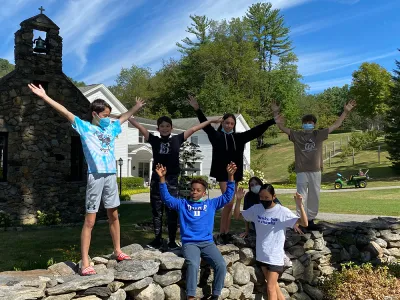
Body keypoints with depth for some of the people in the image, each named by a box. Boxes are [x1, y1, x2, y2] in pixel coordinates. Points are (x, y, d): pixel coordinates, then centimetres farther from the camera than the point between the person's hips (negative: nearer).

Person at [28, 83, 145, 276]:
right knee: (90, 220, -4)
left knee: (113, 215, 16)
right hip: (96, 176, -6)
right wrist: (44, 97, -13)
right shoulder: (85, 127, 1)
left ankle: (117, 251, 30)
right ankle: (85, 263, -1)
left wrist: (137, 107, 47)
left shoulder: (111, 128, 16)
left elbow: (124, 117, 34)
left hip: (111, 175, 6)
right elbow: (65, 113, -7)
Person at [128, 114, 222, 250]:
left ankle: (172, 241, 13)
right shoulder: (154, 140, 5)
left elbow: (193, 129, 7)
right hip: (156, 179, 1)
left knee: (172, 211, 3)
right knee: (157, 211, 9)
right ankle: (157, 239, 20)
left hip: (172, 180, -1)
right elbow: (139, 126, 3)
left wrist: (211, 121, 11)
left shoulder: (177, 139, 5)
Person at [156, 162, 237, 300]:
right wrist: (162, 178, -9)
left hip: (207, 243, 2)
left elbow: (227, 196, 11)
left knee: (221, 265, -22)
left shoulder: (211, 204, 15)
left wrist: (230, 176, 0)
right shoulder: (183, 204, 12)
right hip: (189, 243, -2)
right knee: (193, 265, -32)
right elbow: (166, 198, 3)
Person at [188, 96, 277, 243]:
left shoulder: (239, 137, 10)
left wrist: (273, 120, 6)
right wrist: (197, 109, -19)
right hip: (222, 173, -4)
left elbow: (255, 131, 9)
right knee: (228, 202, -12)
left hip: (235, 173, 4)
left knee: (230, 204, 8)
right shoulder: (216, 136, 2)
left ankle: (226, 233, 16)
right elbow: (205, 125, -7)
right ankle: (221, 233, -1)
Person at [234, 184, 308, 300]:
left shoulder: (283, 211, -15)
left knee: (270, 288, 0)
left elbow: (304, 223, -20)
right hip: (262, 255, 5)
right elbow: (237, 215, 5)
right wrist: (238, 200, -12)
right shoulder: (256, 208, -2)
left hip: (275, 256, -5)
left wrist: (300, 206, -35)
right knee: (274, 286, 16)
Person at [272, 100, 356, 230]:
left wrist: (345, 112, 0)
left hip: (315, 171, 3)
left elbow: (336, 125, 6)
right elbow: (281, 127, -4)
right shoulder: (297, 135, 0)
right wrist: (276, 113, -15)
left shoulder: (319, 134, 5)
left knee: (314, 197, 11)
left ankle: (311, 220, 24)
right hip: (301, 171, -3)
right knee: (302, 197, 1)